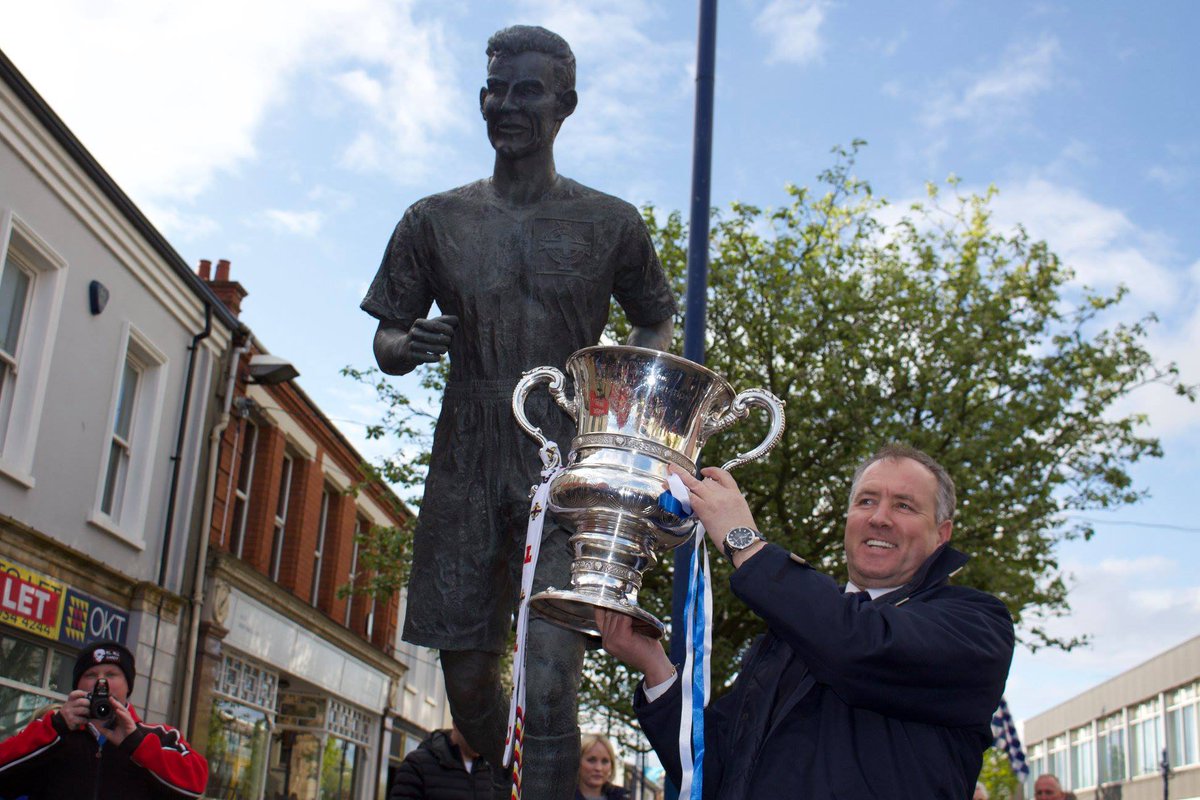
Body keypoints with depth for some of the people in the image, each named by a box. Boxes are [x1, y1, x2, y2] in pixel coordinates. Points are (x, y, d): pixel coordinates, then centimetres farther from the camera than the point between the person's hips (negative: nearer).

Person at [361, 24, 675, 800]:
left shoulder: (611, 225, 5)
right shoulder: (435, 220, 7)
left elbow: (657, 324, 17)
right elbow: (386, 337, 12)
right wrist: (408, 346, -13)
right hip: (467, 470, 2)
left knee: (549, 682, -15)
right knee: (467, 681, 7)